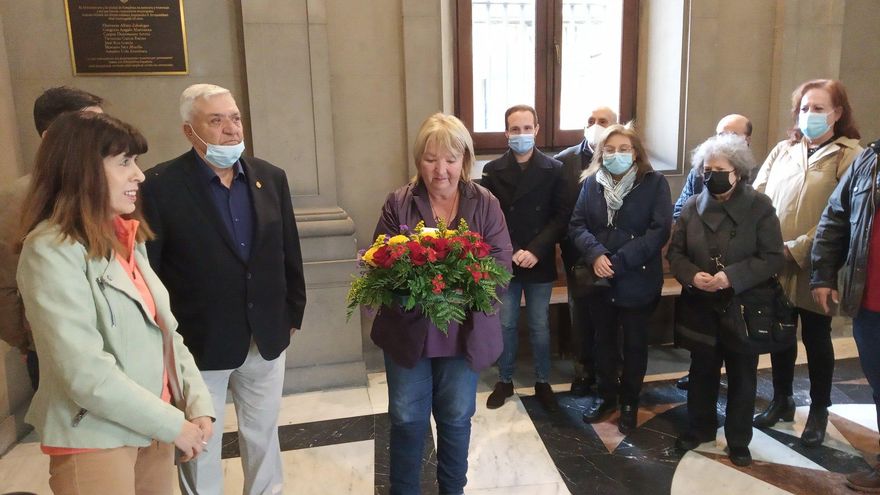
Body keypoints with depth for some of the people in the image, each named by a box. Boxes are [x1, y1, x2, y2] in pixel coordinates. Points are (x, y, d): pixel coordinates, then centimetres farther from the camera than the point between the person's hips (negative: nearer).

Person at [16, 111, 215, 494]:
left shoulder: (126, 240, 8)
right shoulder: (52, 250, -16)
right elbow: (86, 374, -22)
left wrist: (198, 404, -3)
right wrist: (174, 423, -14)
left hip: (152, 431, 7)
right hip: (96, 442, -7)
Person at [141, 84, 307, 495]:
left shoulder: (271, 177, 1)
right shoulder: (161, 185, -12)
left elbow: (288, 254, 6)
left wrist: (293, 314, 7)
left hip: (267, 338, 4)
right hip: (199, 344, -4)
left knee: (263, 437, 20)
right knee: (200, 448, 14)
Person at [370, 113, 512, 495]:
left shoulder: (485, 205, -3)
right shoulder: (397, 204, -4)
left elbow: (501, 264, -8)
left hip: (464, 333, 1)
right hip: (408, 330, 0)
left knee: (456, 419, 18)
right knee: (407, 420, 13)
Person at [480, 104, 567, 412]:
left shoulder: (553, 170, -1)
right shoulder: (493, 170, 0)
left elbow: (560, 217, -4)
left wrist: (536, 250, -15)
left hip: (540, 262, 0)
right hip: (503, 262, 1)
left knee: (540, 326, 12)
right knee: (505, 325, 11)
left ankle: (543, 382, 29)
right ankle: (505, 381, 28)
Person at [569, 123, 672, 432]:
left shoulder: (655, 183, -7)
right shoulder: (592, 182, 2)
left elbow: (660, 230, -15)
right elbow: (577, 225, -2)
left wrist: (620, 260, -22)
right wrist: (596, 254, -21)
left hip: (638, 279, -3)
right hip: (599, 278, 3)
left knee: (635, 343, 12)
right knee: (603, 339, 17)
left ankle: (629, 401, 31)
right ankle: (606, 394, 36)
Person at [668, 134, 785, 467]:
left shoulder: (759, 206, -8)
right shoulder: (692, 206, 1)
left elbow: (773, 258, -11)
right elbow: (675, 252, 4)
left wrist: (731, 277, -23)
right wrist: (692, 276, -16)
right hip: (702, 308, 2)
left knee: (742, 378, 12)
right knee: (702, 371, 16)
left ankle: (739, 440, 29)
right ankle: (700, 427, 35)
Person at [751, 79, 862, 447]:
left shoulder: (850, 156, -5)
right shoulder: (782, 151, 10)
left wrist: (796, 249, -18)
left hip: (814, 268, -4)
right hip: (774, 266, 4)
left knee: (816, 339, 10)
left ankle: (819, 411, 28)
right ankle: (781, 400, 33)